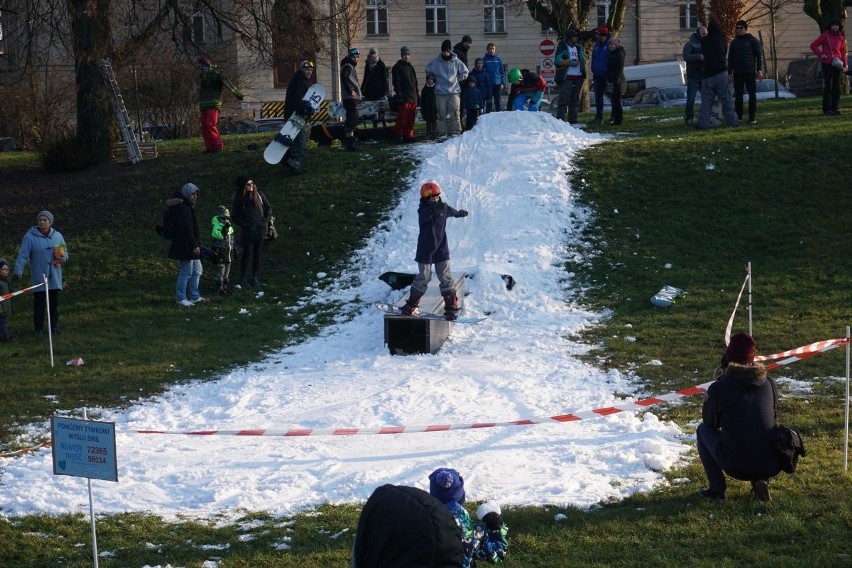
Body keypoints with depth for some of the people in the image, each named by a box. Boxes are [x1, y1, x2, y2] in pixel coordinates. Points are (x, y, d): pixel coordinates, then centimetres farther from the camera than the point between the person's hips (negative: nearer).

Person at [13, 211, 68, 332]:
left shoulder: (57, 236, 8)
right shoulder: (30, 236, -6)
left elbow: (65, 253, 17)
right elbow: (23, 255, -10)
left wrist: (63, 258, -7)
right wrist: (18, 271, -21)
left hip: (54, 278, 4)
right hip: (39, 278, -4)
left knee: (54, 303, 8)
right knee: (39, 304, -1)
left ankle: (54, 327, 17)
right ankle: (38, 329, 6)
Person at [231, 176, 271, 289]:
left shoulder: (258, 194, 0)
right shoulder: (239, 199, -5)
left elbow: (268, 208, 10)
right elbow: (235, 216, 0)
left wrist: (265, 220, 0)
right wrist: (244, 225, -11)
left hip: (260, 229, 3)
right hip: (248, 231, -3)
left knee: (257, 253, 8)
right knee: (247, 254, -3)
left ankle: (255, 278, 15)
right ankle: (243, 279, 5)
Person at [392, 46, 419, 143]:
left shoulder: (411, 67, 22)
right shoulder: (398, 67, -3)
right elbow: (396, 83, -11)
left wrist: (416, 94, 21)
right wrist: (399, 95, -18)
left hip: (413, 98, 8)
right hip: (404, 98, -8)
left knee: (411, 119, 7)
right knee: (402, 118, -11)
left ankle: (408, 135, 12)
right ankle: (397, 135, -7)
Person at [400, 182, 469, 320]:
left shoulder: (443, 207, 3)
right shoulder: (423, 211, -13)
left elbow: (451, 211, 27)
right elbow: (424, 216, -38)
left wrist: (459, 213, 49)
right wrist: (434, 209, -58)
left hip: (441, 250, 4)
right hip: (425, 251, -4)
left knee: (446, 278, 0)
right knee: (423, 278, -2)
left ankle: (451, 308, 6)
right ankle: (411, 305, 15)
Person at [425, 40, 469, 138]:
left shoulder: (456, 62, -1)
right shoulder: (435, 62, 0)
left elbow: (464, 72, 12)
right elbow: (428, 70, 15)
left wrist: (457, 79, 6)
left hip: (454, 91, 0)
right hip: (440, 92, 0)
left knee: (454, 112, -5)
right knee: (442, 113, 1)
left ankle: (455, 131, 0)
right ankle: (442, 131, 7)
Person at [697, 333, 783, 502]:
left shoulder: (719, 389, -6)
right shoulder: (769, 384, 5)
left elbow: (710, 422, 11)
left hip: (737, 467, -3)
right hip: (771, 467, 3)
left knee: (703, 429, 21)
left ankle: (716, 489, 16)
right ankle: (761, 481, 12)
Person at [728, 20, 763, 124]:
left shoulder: (752, 40, 1)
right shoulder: (734, 42, 12)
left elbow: (759, 55, -1)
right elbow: (730, 58, 14)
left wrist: (759, 70, -8)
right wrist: (730, 73, 8)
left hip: (750, 72, -4)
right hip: (737, 73, 4)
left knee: (752, 95, -2)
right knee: (738, 96, 4)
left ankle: (752, 118, 0)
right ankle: (738, 117, 8)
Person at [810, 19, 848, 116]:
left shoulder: (841, 37, 9)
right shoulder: (825, 35, -3)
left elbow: (843, 52, 11)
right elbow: (813, 45, -1)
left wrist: (845, 65, 3)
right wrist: (820, 54, -12)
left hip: (837, 64, 4)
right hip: (827, 64, -4)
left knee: (836, 86, 7)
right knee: (827, 86, -5)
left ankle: (835, 107, 13)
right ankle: (827, 109, -2)